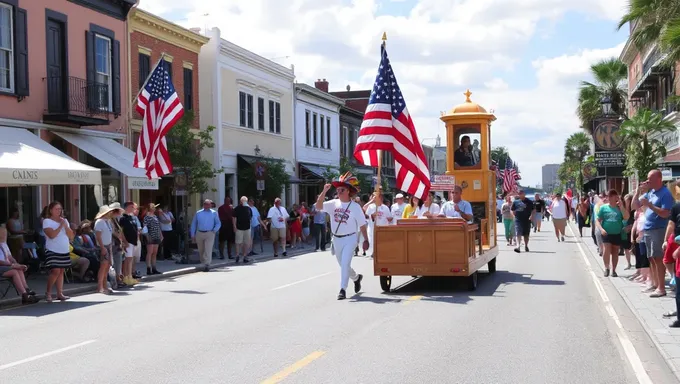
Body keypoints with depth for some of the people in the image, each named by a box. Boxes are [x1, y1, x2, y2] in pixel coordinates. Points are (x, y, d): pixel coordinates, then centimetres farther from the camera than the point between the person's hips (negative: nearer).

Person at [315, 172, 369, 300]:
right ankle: (356, 277, 45)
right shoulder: (333, 203, 0)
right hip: (336, 239, 5)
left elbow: (362, 225, -3)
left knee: (345, 264, -15)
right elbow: (319, 206, -14)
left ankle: (343, 289, -11)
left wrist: (366, 240, -5)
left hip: (350, 239, -5)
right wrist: (324, 192, -25)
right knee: (343, 265, 18)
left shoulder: (355, 207, -8)